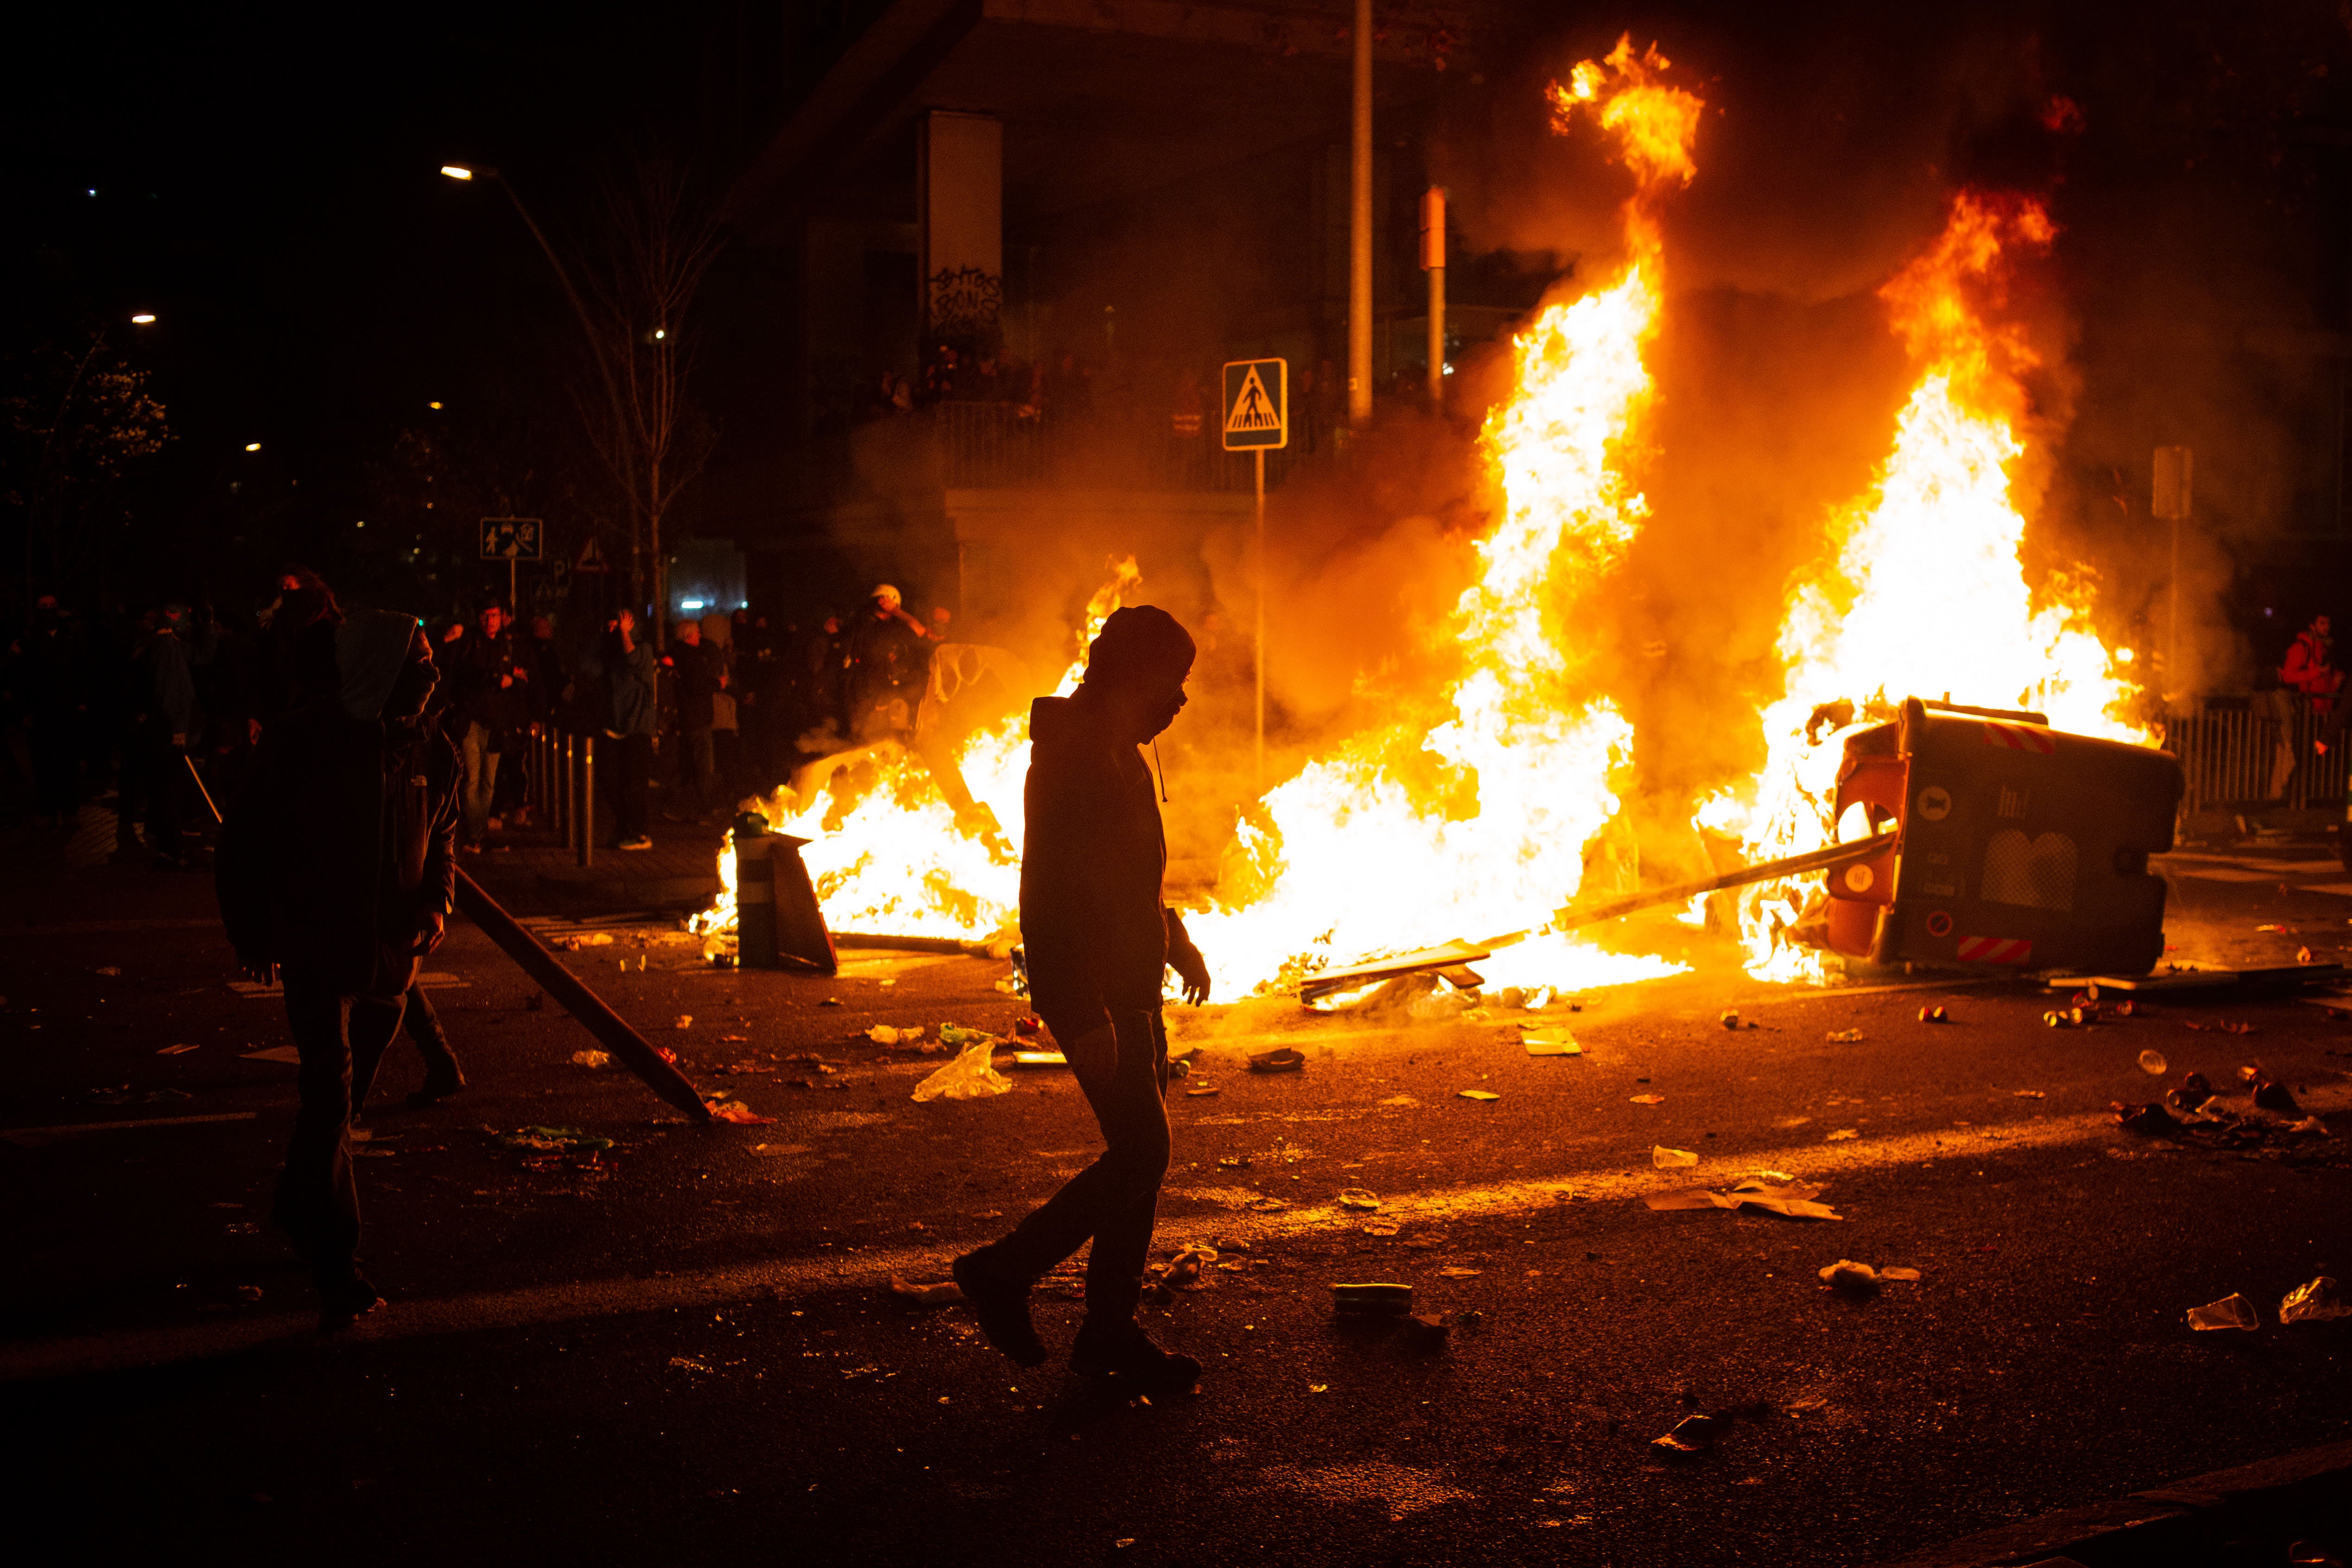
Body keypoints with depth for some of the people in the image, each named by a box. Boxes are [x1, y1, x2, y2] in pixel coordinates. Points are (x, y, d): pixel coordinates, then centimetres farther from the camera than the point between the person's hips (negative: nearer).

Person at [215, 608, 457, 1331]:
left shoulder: (429, 749, 3)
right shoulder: (303, 740, -11)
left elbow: (440, 837, 16)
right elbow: (245, 839, -3)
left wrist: (434, 904, -1)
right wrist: (252, 934, -3)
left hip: (392, 949, 5)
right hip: (317, 945, -5)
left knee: (344, 1097, 17)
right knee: (331, 1095, -10)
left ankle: (299, 1208, 40)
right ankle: (337, 1265, -7)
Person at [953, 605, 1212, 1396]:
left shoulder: (1120, 752, 14)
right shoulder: (1072, 759, -19)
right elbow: (1051, 898, -25)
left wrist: (1175, 941, 25)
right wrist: (1086, 1018, -27)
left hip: (1129, 989, 10)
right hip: (1093, 995, -10)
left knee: (1140, 1153, 11)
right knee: (1140, 1152, -9)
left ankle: (1110, 1332, 19)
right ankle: (1005, 1271, 6)